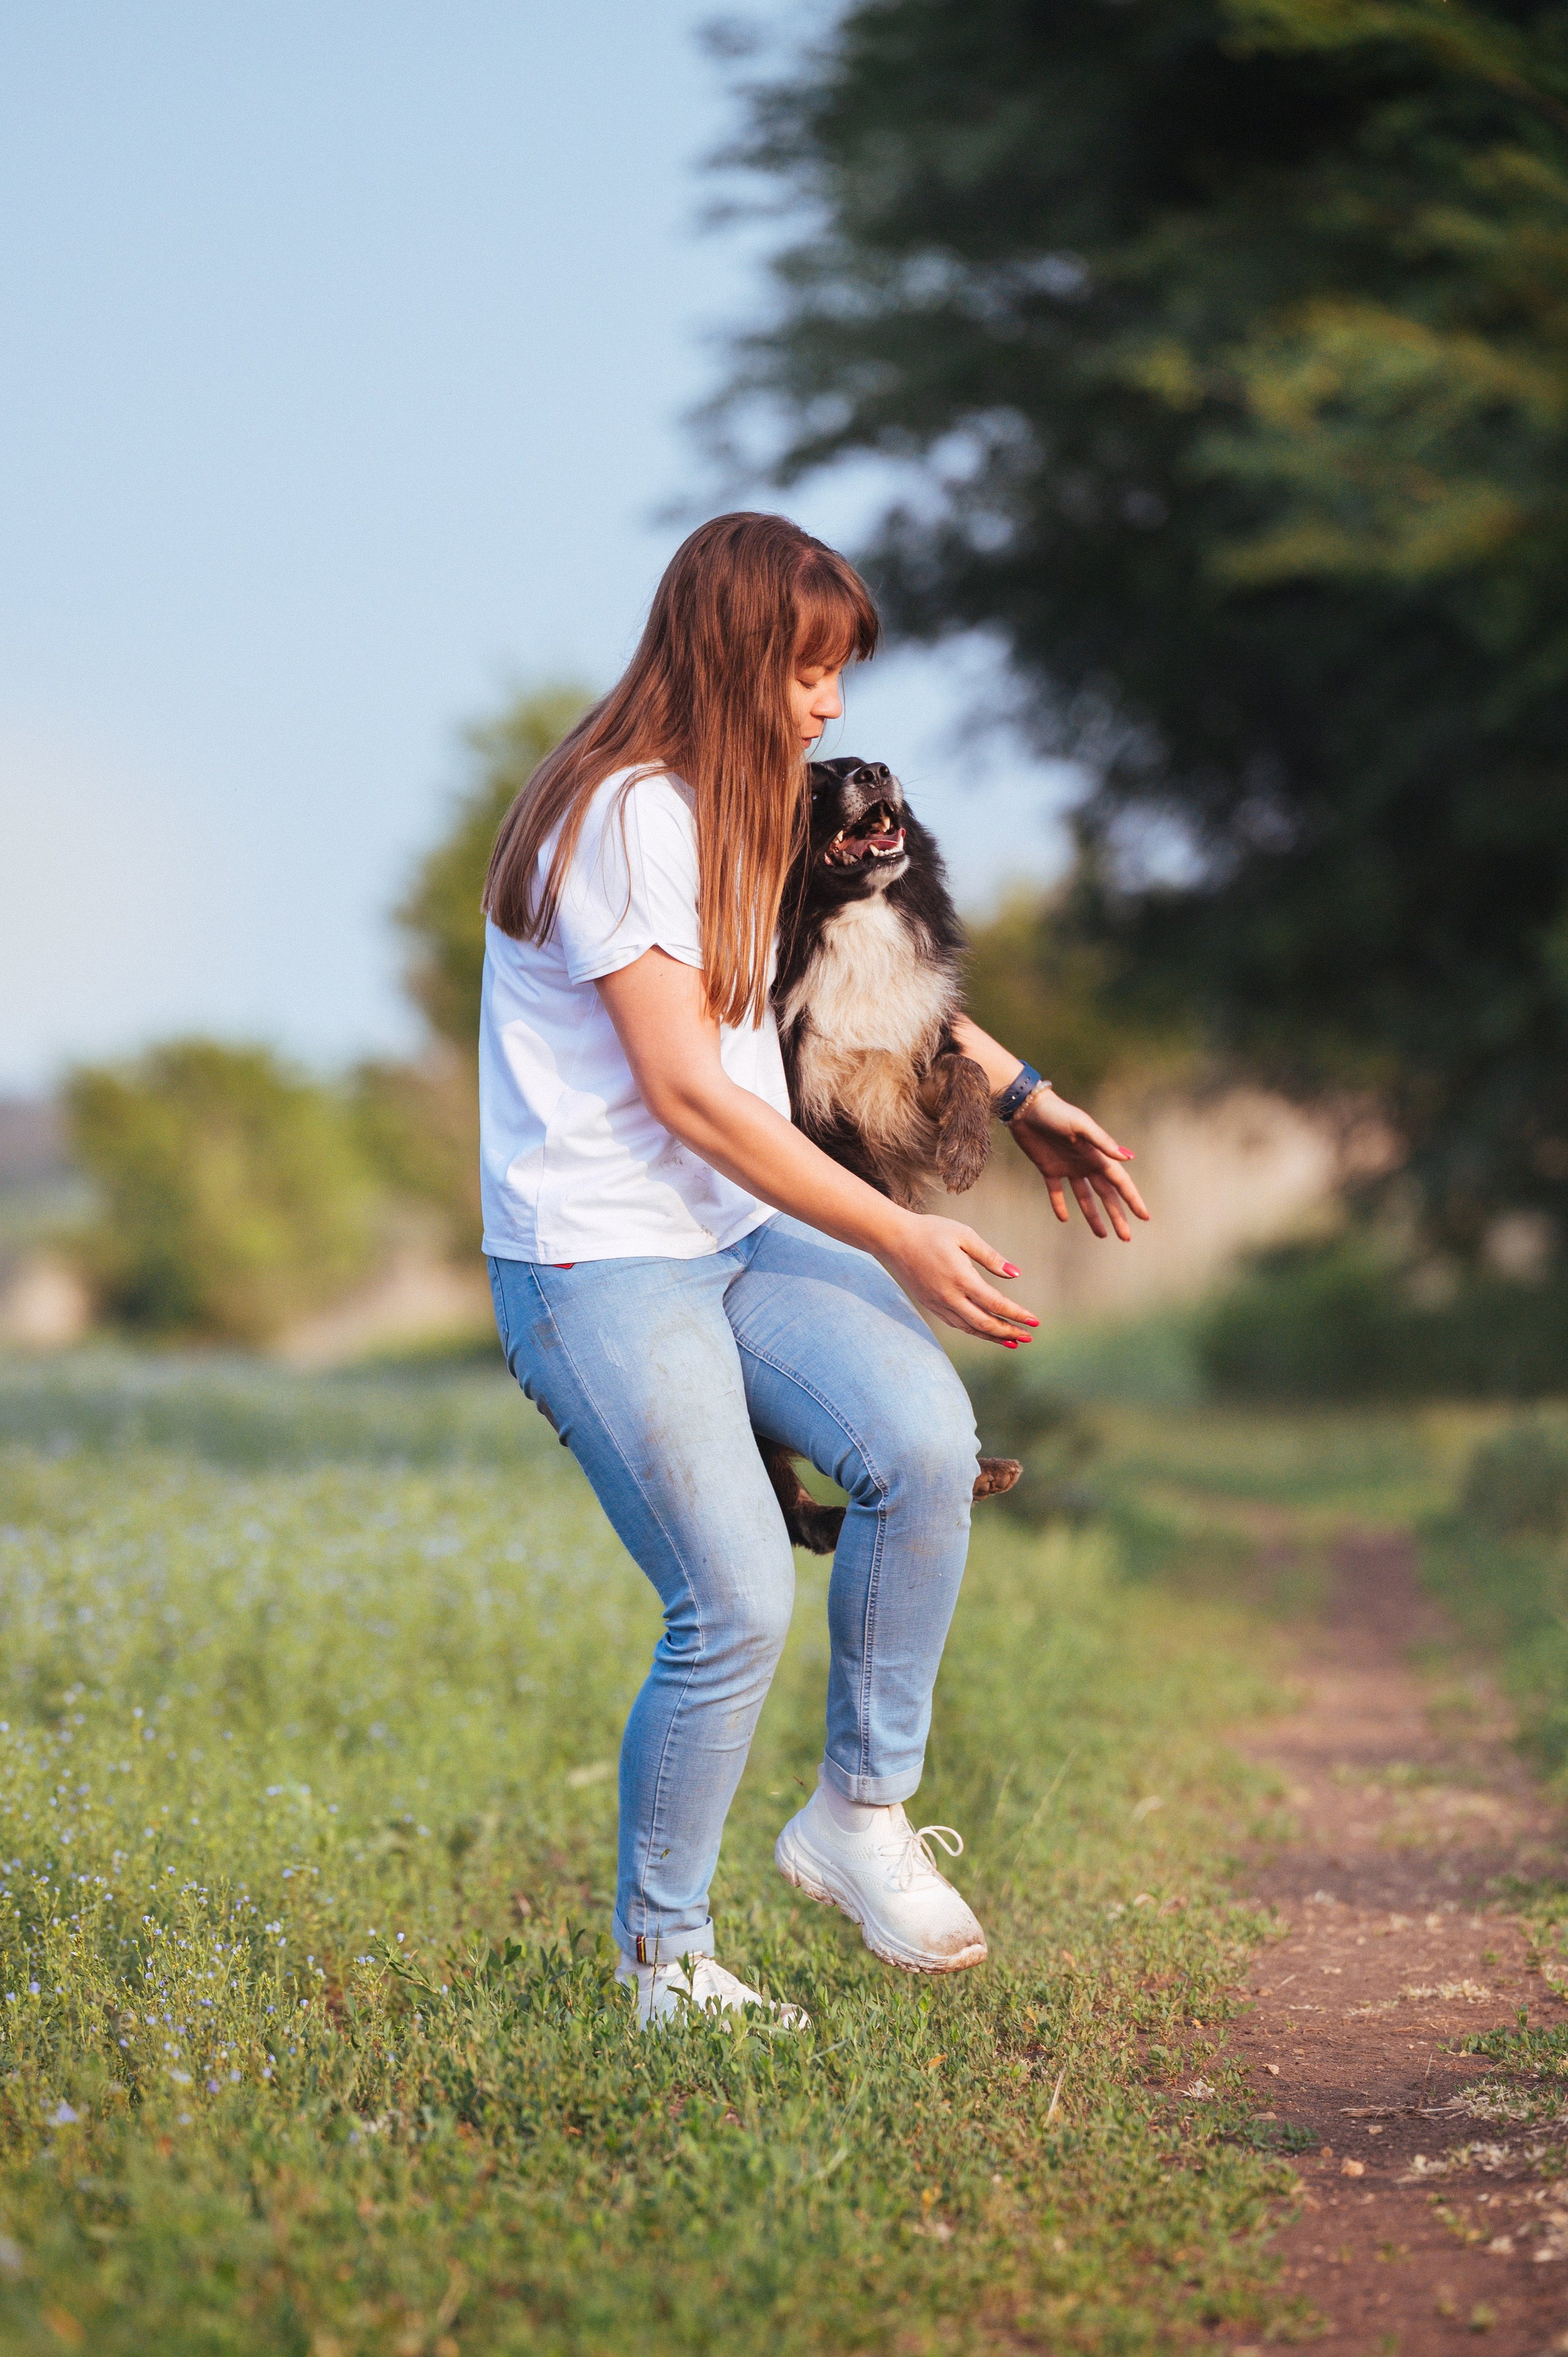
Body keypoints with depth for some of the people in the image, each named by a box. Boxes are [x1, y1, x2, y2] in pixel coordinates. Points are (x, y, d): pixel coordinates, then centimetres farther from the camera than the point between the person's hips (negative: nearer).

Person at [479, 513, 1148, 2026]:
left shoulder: (735, 810, 15)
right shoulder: (621, 817, -15)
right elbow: (688, 1093, -17)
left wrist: (1019, 1095, 25)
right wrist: (901, 1242, -15)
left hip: (737, 1233, 8)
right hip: (599, 1263, -8)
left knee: (925, 1436, -18)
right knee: (736, 1608, -14)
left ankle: (861, 1813, -3)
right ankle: (661, 1959, 7)